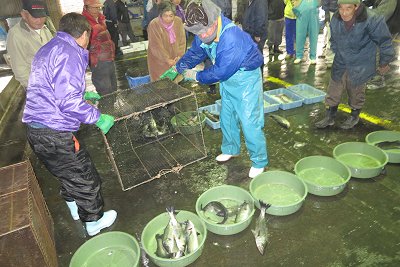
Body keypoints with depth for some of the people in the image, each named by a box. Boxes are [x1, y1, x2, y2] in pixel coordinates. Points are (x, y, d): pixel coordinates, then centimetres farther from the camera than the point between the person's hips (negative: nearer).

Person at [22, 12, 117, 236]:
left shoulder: (49, 48, 15)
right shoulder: (70, 53, -16)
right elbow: (68, 101, -25)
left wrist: (82, 94, 36)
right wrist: (98, 117, -13)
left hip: (37, 130, 10)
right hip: (54, 134, -10)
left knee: (69, 174, 28)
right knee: (86, 178, 9)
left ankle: (76, 209, 49)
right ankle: (94, 222, 28)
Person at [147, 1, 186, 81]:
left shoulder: (178, 21, -5)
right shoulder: (154, 25, -17)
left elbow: (182, 41, -1)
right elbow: (156, 46, -17)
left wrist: (180, 56, -11)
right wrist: (167, 60, -20)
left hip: (175, 59, 4)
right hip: (159, 61, -3)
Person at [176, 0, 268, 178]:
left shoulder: (232, 38, -35)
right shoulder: (205, 34, -9)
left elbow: (221, 71, -30)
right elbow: (194, 53, 8)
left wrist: (197, 76, -18)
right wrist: (179, 68, -2)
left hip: (246, 81, -8)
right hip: (228, 81, 8)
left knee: (249, 122, -5)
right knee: (227, 118, 18)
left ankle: (259, 162, 11)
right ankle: (231, 149, 39)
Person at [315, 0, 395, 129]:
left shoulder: (371, 20, -25)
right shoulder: (335, 19, -10)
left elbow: (385, 42, -11)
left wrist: (384, 63, -1)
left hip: (359, 67, -4)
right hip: (340, 65, 4)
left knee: (356, 93, 13)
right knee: (333, 92, 11)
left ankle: (354, 116, 35)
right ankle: (330, 117, 27)